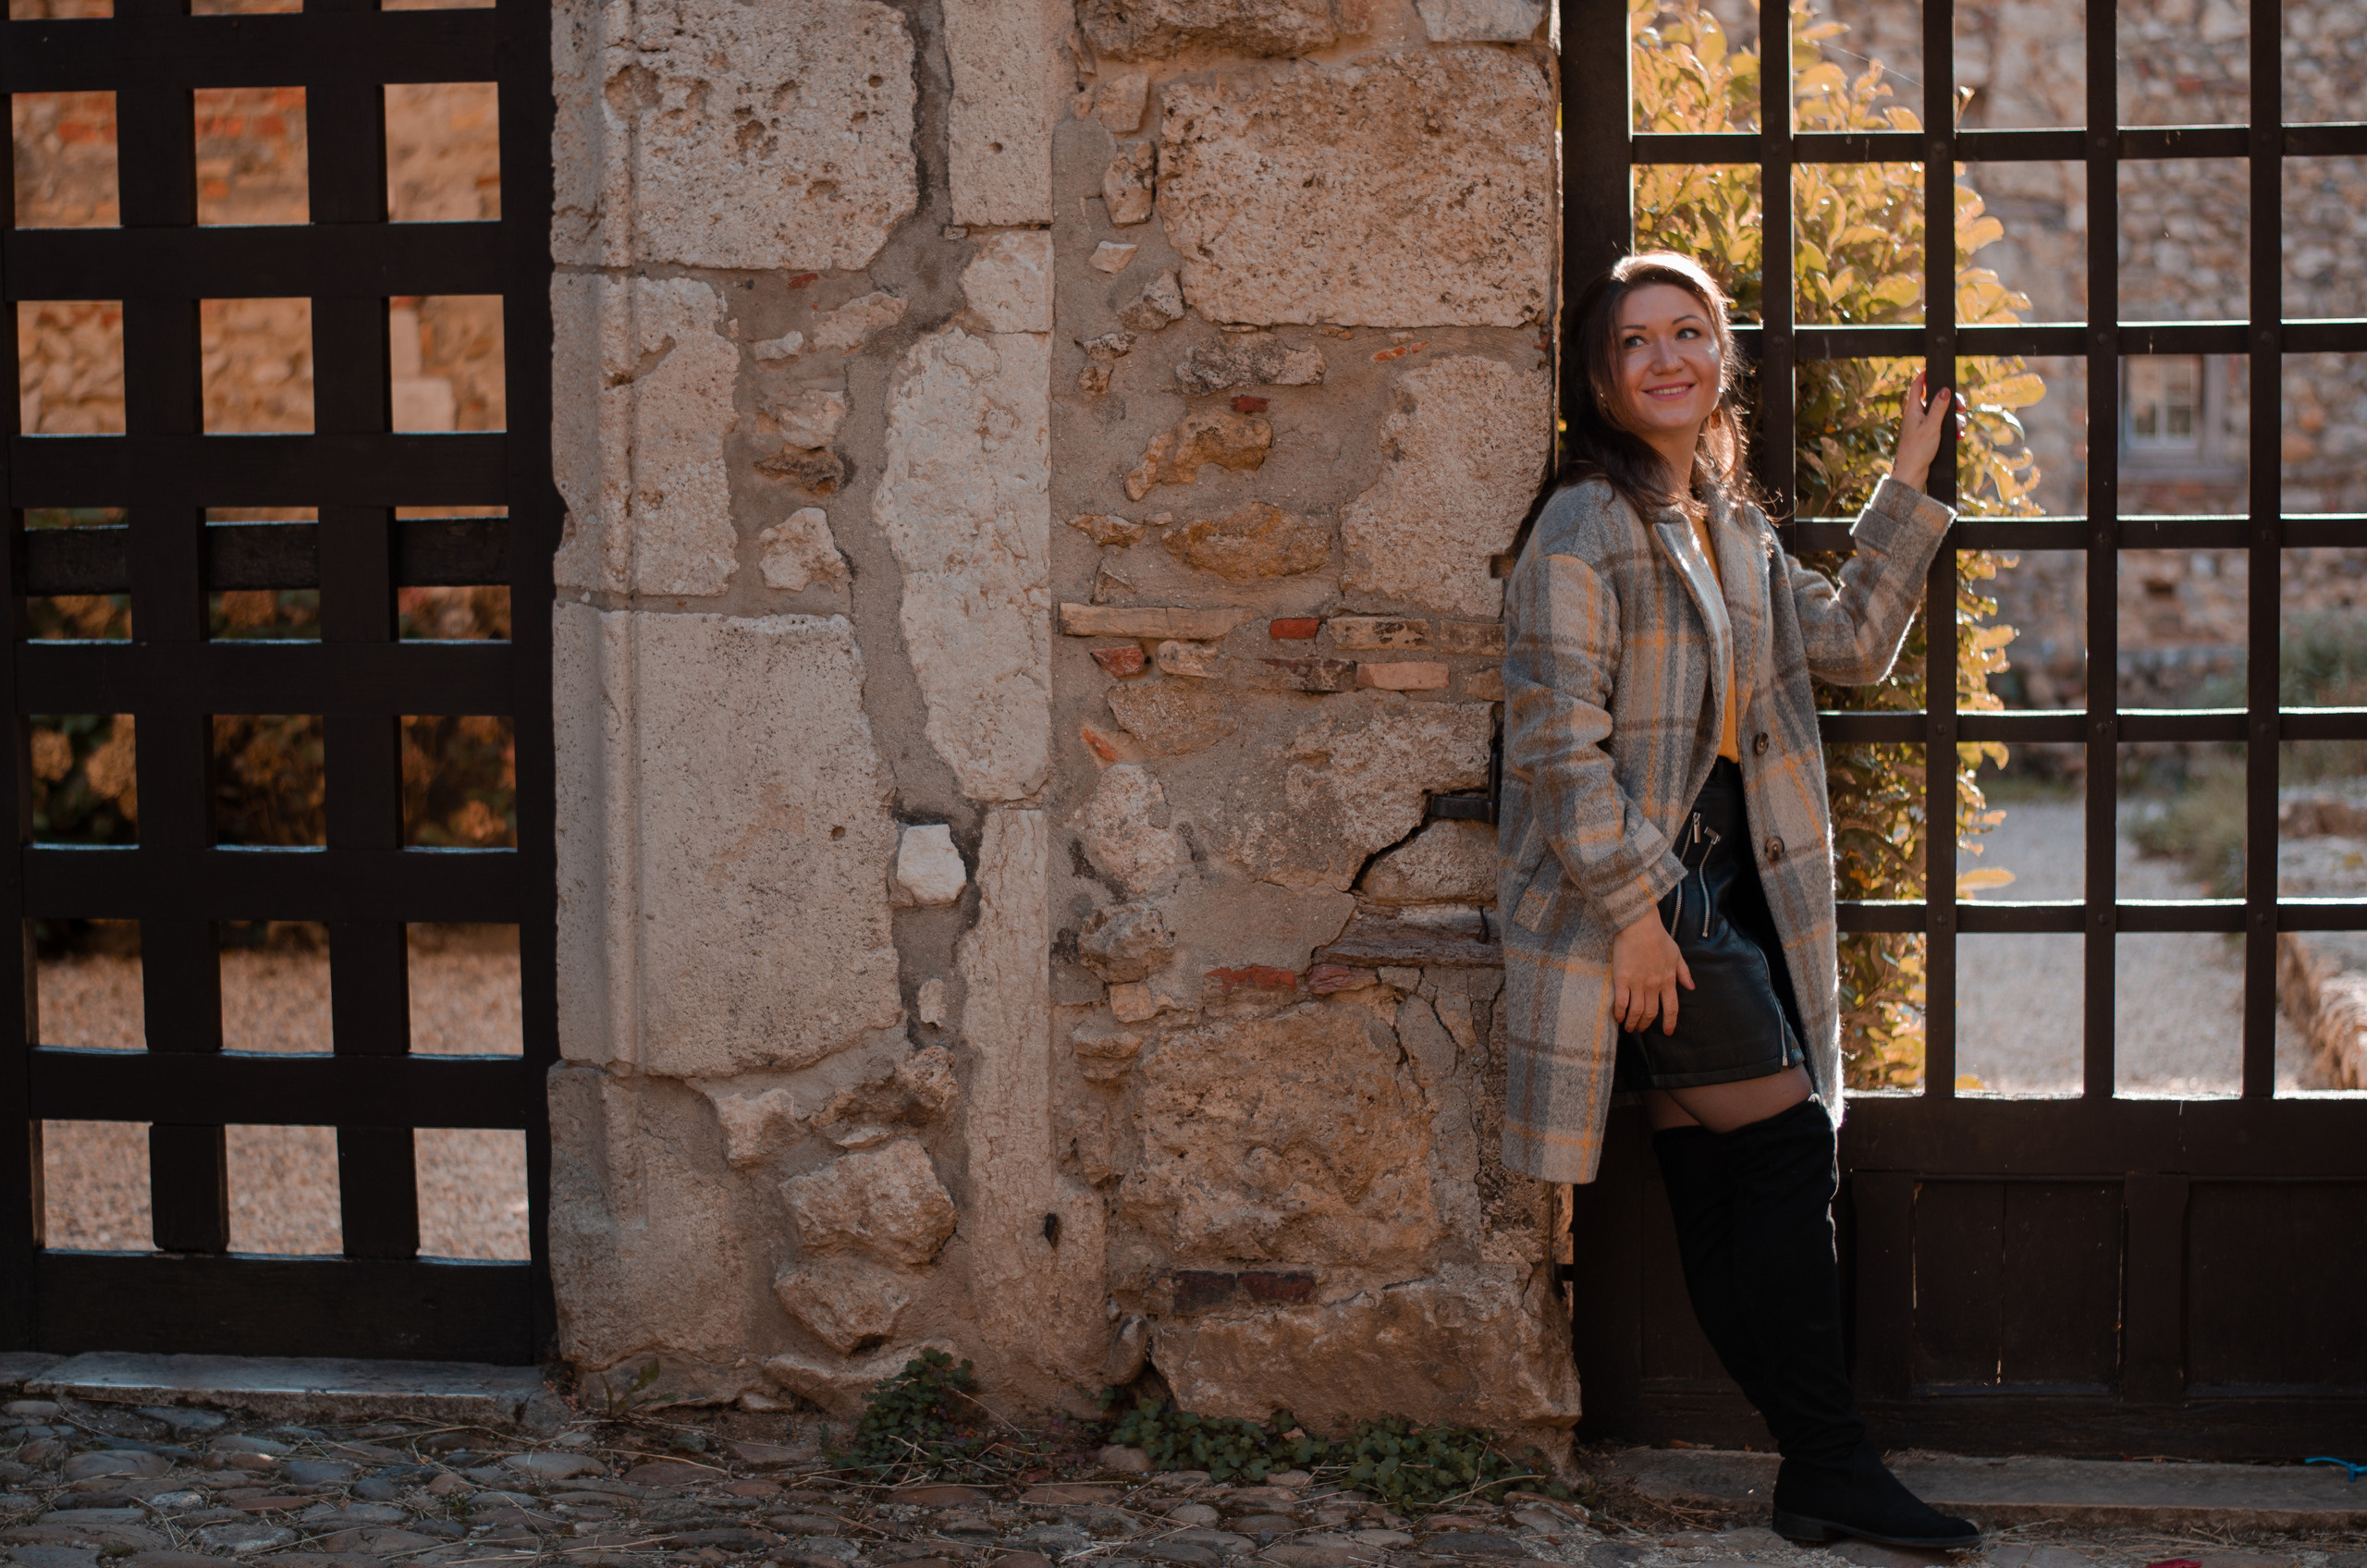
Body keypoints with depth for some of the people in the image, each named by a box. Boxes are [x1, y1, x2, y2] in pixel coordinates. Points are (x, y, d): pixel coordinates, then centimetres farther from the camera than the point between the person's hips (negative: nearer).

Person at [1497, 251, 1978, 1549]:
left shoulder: (1733, 531, 16)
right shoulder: (1587, 528, -10)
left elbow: (1851, 643, 25)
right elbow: (1561, 738, -15)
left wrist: (1907, 487, 22)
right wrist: (1631, 907, -19)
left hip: (1725, 882, 8)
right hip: (1639, 888, -8)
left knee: (1719, 1176, 7)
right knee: (1787, 1145, -12)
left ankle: (1815, 1461, 7)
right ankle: (1826, 1466, -7)